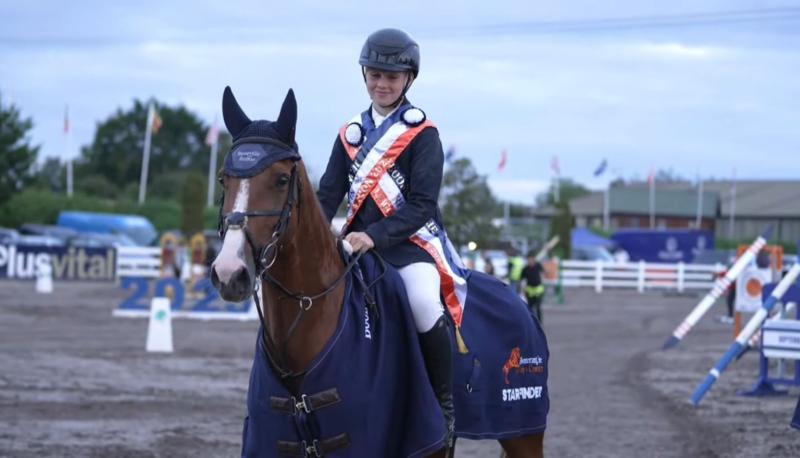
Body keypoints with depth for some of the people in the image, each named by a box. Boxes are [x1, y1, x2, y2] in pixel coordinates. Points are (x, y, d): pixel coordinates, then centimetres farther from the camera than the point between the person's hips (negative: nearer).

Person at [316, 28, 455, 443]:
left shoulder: (422, 134, -2)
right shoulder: (350, 135, 14)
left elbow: (422, 205, -11)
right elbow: (329, 195, 11)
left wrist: (374, 236, -25)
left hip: (412, 241, -6)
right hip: (359, 242, 6)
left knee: (423, 304, -34)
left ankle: (444, 404, -17)